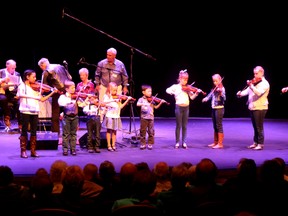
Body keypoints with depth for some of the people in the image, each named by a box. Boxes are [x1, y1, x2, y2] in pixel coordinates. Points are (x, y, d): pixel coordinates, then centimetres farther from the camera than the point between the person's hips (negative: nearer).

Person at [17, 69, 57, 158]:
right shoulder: (22, 86, -1)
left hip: (35, 111, 5)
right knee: (24, 131, 0)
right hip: (25, 111, -5)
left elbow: (42, 99, 12)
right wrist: (33, 97, -31)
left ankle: (33, 151, 12)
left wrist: (52, 92, 5)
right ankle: (23, 151, 6)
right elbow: (19, 95, -21)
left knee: (34, 131, 6)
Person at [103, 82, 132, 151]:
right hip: (109, 116, -4)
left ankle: (113, 145, 15)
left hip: (116, 116, 4)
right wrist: (112, 100, -32)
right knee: (109, 130, -1)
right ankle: (109, 145, 5)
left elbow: (120, 106, 10)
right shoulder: (107, 96, -1)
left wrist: (127, 100, 4)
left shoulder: (118, 97, 12)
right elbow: (104, 102, -20)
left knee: (114, 130, 7)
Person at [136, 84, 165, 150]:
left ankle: (150, 143, 12)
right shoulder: (141, 99, 0)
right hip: (143, 117, -2)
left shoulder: (152, 100, 8)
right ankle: (143, 144, 12)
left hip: (151, 117, 2)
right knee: (143, 131, 3)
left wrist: (160, 103, -9)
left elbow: (156, 107, 6)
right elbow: (138, 104, -17)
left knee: (151, 131, 3)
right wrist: (144, 104, -33)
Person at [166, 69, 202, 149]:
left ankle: (184, 142, 12)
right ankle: (177, 142, 9)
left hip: (186, 107, 3)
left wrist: (196, 93, -12)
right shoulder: (175, 86, 0)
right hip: (179, 107, -3)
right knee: (178, 125, 1)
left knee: (185, 126, 7)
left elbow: (192, 97, 4)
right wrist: (174, 93, -25)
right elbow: (168, 90, -12)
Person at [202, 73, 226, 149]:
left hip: (219, 109, -7)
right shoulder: (214, 89, 12)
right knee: (215, 126, 13)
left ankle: (220, 144, -5)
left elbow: (224, 99, -20)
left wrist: (221, 93, -37)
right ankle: (215, 142, 21)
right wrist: (206, 98, -7)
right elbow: (210, 95, 13)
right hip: (214, 108, 8)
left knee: (219, 126, -7)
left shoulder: (221, 89, -9)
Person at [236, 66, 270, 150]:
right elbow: (248, 91, 6)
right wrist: (241, 93, -13)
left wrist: (251, 85, -36)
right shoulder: (254, 82, 13)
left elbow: (259, 92, -27)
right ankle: (255, 142, 23)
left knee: (259, 127, -3)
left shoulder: (264, 83, -11)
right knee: (255, 127, 15)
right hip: (252, 107, 8)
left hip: (260, 108, -8)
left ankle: (260, 144, 4)